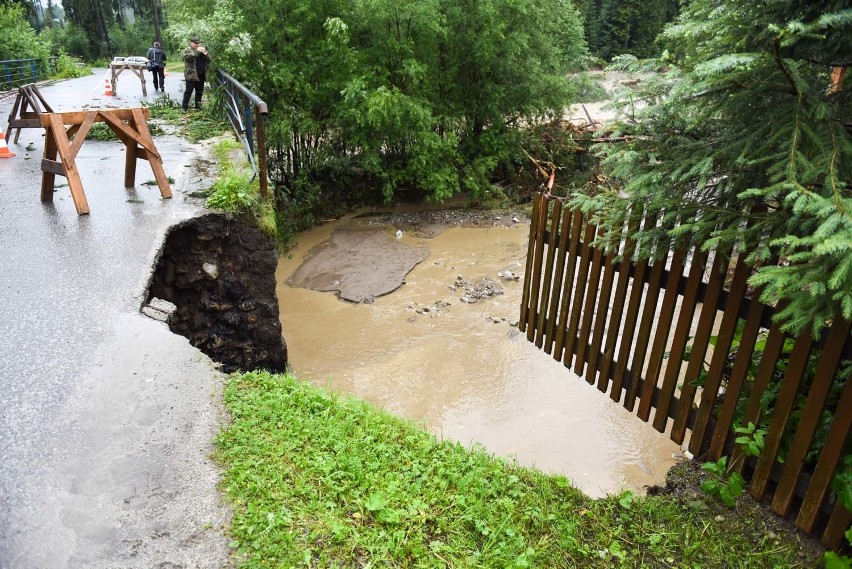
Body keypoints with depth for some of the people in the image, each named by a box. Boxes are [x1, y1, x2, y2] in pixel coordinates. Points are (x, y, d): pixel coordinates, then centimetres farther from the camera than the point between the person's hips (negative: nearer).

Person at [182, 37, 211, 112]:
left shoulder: (201, 49, 18)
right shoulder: (187, 50, 1)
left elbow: (208, 61, 13)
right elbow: (188, 57, -21)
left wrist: (206, 54, -8)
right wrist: (197, 51, -23)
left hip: (201, 75, 6)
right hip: (191, 75, -5)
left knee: (199, 92, 10)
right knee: (188, 91, -4)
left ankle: (198, 106, 20)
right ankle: (184, 106, 0)